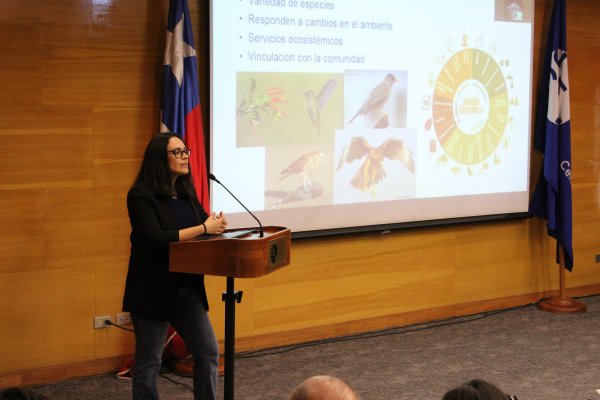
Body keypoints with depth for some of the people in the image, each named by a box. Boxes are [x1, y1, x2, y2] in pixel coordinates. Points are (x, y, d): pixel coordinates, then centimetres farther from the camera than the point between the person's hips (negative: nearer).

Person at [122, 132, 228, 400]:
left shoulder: (186, 193, 10)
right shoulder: (141, 195, -13)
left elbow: (204, 223, 12)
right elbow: (156, 238, -23)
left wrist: (217, 224, -13)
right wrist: (204, 229, -21)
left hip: (187, 288, 7)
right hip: (153, 290, -7)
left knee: (208, 352, 5)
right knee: (148, 362, 3)